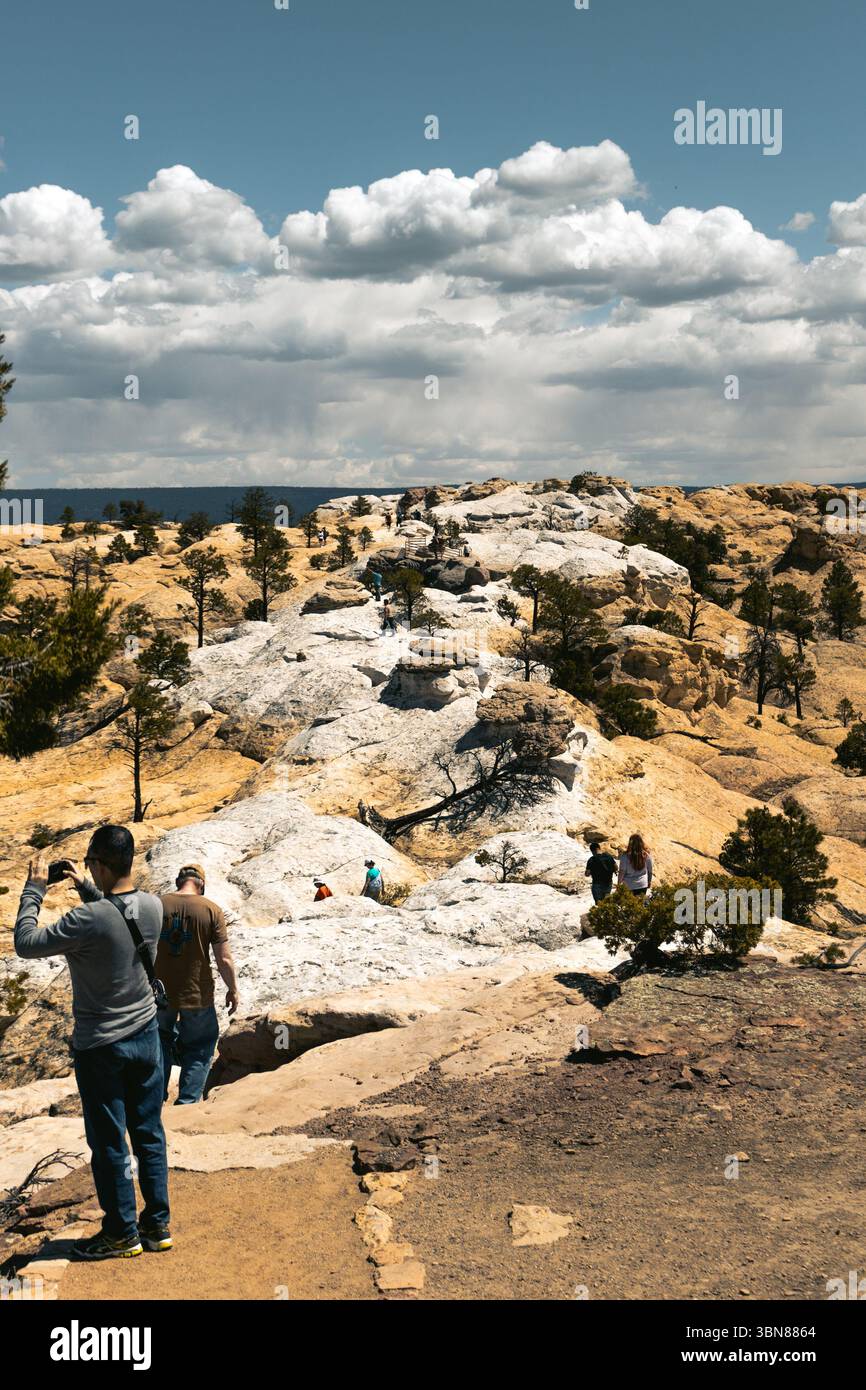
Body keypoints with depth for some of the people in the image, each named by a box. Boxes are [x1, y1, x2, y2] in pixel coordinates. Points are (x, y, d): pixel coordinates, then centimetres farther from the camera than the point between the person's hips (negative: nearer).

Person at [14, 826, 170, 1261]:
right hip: (145, 1035, 6)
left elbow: (25, 944, -15)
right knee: (149, 1134, 15)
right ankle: (157, 1224, 24)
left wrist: (34, 889, -6)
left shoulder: (88, 920, -27)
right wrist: (88, 890, 11)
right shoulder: (153, 906, -7)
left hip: (100, 1046, -6)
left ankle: (122, 1233, 19)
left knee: (108, 1144, 9)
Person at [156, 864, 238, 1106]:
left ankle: (157, 1098, 25)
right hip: (197, 995, -2)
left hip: (159, 993, 2)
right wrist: (233, 990, 5)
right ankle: (188, 1101, 9)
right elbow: (224, 959, -10)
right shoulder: (211, 910, -10)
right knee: (199, 1049, 15)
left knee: (161, 1041, 23)